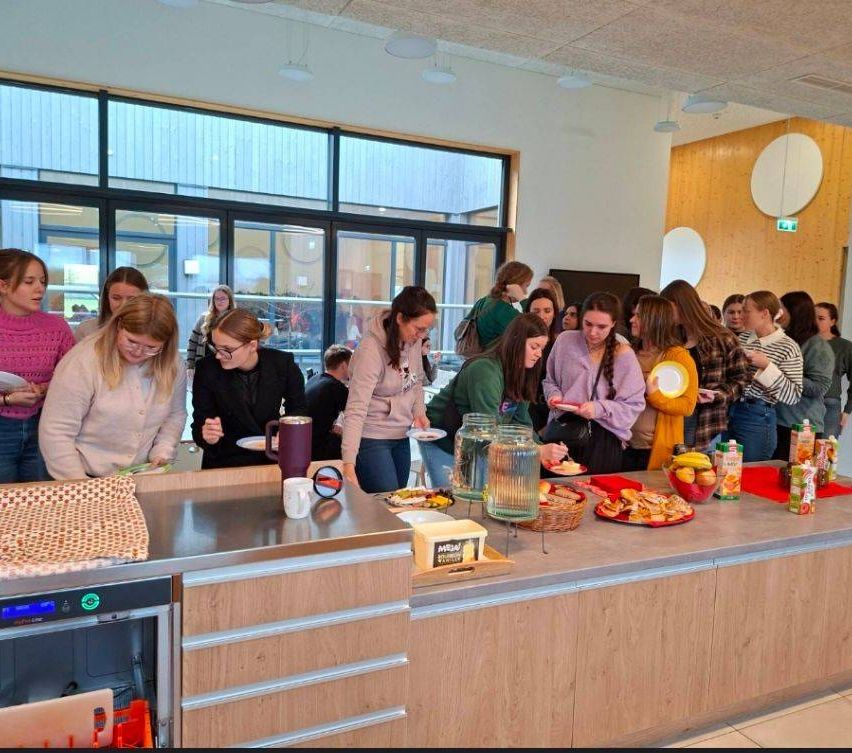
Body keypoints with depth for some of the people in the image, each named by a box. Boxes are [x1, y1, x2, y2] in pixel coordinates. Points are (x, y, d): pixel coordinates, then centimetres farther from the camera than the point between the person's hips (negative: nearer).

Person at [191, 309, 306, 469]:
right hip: (224, 464, 1)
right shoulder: (206, 369, -10)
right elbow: (199, 425, -4)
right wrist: (207, 436, -27)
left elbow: (298, 408, 7)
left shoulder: (283, 364, -10)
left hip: (272, 461, -1)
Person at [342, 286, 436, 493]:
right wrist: (349, 464, -34)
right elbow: (356, 410, -28)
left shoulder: (414, 340, -3)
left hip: (401, 437, 7)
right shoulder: (371, 350, -24)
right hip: (371, 439, -7)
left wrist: (419, 412, -2)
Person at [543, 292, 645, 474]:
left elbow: (634, 405, -5)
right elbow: (550, 380, 15)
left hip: (602, 438, -2)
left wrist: (600, 409, -18)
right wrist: (554, 395, -6)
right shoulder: (565, 340, 1)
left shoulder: (623, 355, -5)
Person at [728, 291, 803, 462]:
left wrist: (767, 366, -20)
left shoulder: (788, 347, -9)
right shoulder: (742, 337, 8)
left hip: (758, 417, -5)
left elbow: (793, 396, -13)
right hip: (730, 410, 5)